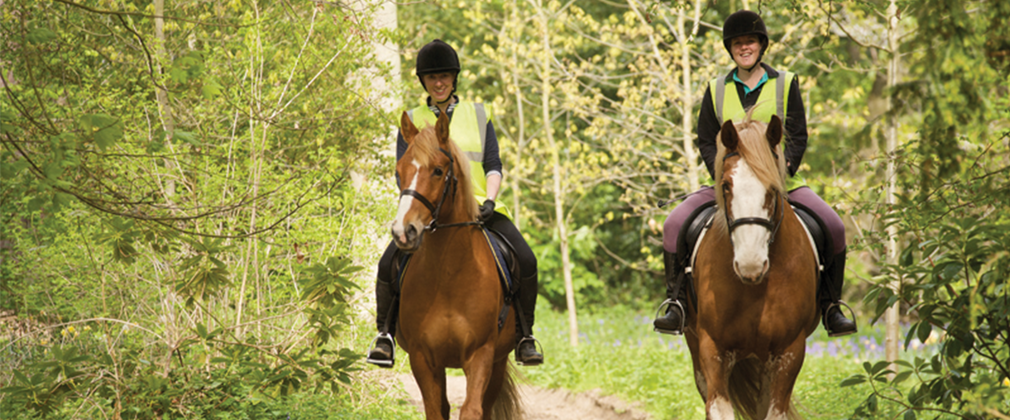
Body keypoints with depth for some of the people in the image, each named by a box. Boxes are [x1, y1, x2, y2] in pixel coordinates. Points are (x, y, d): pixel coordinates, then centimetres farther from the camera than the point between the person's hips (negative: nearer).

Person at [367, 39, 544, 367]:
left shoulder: (478, 115, 14)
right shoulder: (412, 122, 13)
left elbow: (494, 166, 8)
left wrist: (489, 200, -11)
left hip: (478, 207, 0)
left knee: (525, 260, -23)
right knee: (389, 264, -26)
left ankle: (524, 336, -7)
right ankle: (386, 331, -3)